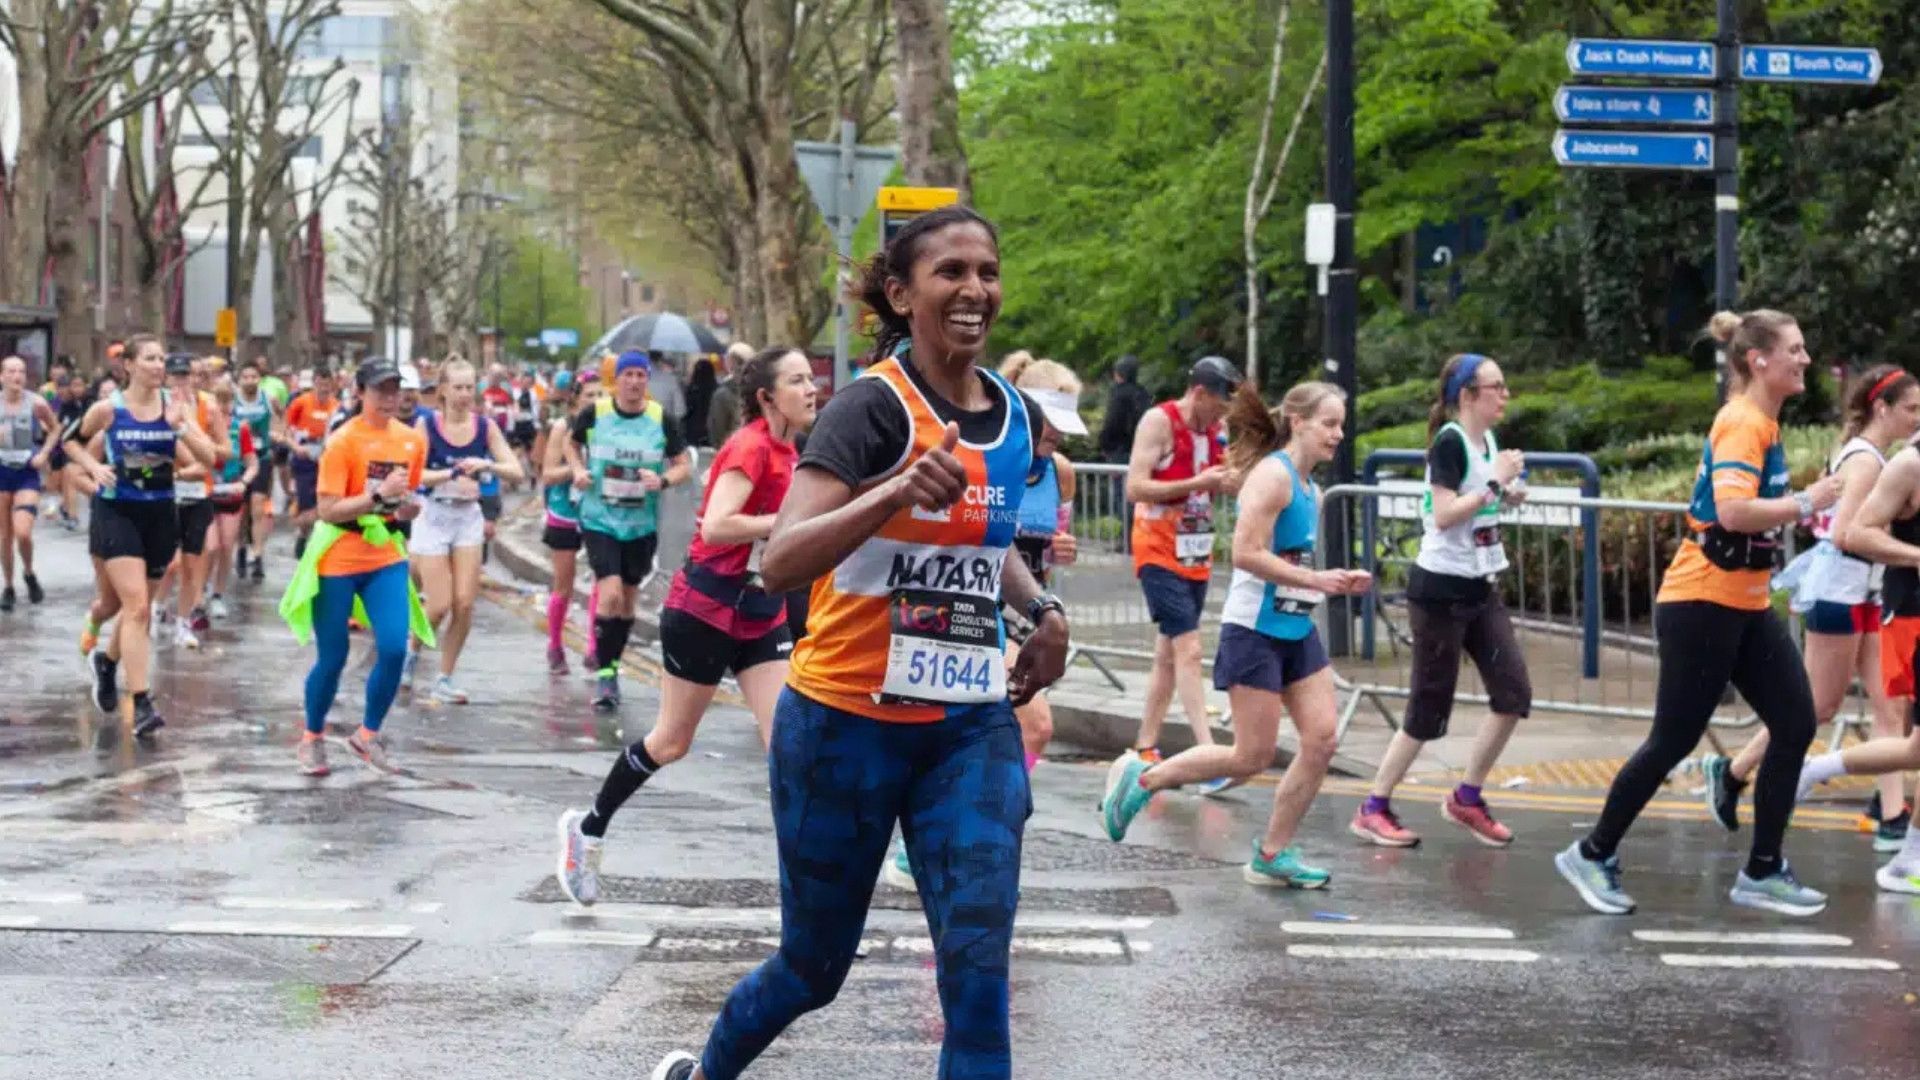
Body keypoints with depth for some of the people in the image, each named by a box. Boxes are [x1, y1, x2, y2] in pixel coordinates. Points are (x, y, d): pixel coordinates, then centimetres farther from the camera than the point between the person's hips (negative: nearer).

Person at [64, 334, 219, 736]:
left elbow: (208, 458, -9)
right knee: (136, 606, -15)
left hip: (160, 514, 4)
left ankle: (107, 662, 48)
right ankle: (141, 704, -14)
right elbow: (71, 441, 10)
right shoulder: (108, 409, -7)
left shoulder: (175, 405, -2)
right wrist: (93, 466, -7)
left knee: (135, 604, 17)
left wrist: (180, 427, -23)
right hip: (116, 511, -4)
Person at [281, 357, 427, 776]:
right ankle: (312, 739, 25)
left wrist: (408, 507, -3)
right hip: (339, 560, -4)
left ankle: (368, 734, 11)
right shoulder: (343, 441, -13)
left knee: (394, 649, -10)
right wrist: (378, 495, -27)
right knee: (332, 658, 3)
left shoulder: (412, 440, 4)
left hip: (387, 557, 4)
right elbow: (328, 510, -18)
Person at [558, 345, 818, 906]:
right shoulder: (751, 447, -19)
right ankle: (587, 829, 28)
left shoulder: (784, 449, 6)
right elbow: (715, 526, -31)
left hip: (760, 617, 7)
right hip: (704, 610, -7)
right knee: (671, 742, 7)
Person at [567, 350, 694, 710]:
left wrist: (663, 480, -17)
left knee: (627, 599, 13)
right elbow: (572, 443, 15)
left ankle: (612, 666, 31)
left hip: (642, 523, 2)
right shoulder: (594, 414, -5)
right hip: (599, 519, -2)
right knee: (610, 594, -17)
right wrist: (578, 470, -4)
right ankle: (604, 673, -7)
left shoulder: (662, 420, -4)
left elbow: (683, 465, 3)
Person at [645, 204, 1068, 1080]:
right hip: (845, 725, -5)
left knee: (977, 969, -9)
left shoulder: (1017, 417, 4)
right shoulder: (874, 406, -16)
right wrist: (900, 491, -44)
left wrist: (1042, 609, 6)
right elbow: (778, 564, -29)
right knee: (816, 966, 12)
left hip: (970, 727, 5)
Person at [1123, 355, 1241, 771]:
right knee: (1189, 650, -16)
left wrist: (1227, 483, -2)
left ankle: (1145, 747, 20)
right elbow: (1135, 488, -19)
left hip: (1196, 556, 8)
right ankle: (1209, 752, -22)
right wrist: (1197, 484, -23)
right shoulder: (1160, 422, -13)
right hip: (1159, 554, -8)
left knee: (1169, 653, 11)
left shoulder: (1213, 429, 9)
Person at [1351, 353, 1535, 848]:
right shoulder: (1449, 443, -16)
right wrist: (1496, 482, -21)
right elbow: (1445, 515, -24)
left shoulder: (1487, 441, 9)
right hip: (1440, 590, -8)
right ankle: (1373, 810, 9)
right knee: (1429, 711, -2)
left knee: (1515, 695, 0)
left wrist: (1509, 495, 6)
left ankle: (1466, 798, 13)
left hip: (1480, 589, 8)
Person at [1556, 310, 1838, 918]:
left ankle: (1762, 872, 8)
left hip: (1744, 607, 9)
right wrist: (1805, 504, -21)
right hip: (1702, 605, -9)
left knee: (1795, 725, 2)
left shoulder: (1761, 423, 12)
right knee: (1673, 741, -3)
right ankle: (1592, 856, 13)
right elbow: (1733, 510, -31)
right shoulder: (1741, 423, -17)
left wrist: (1800, 507, 13)